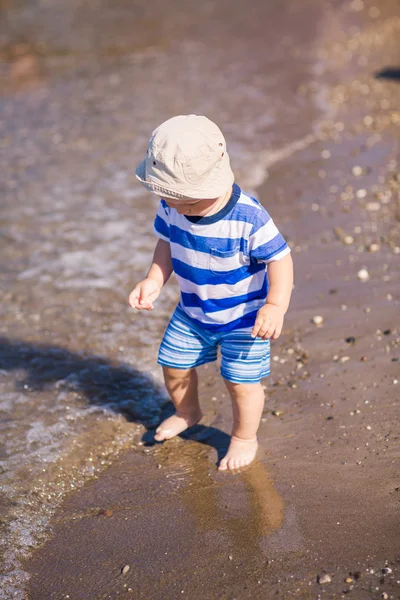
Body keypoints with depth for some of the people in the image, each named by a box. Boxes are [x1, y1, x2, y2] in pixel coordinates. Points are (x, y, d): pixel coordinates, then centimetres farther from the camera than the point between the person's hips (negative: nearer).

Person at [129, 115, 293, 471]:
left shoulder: (248, 218, -34)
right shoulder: (172, 208, -17)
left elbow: (280, 259, -26)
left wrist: (276, 307, -36)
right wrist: (153, 282, -12)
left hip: (244, 318, -5)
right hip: (192, 313, 6)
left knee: (241, 382, 4)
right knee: (173, 365, 18)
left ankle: (244, 438, 34)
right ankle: (187, 412, 52)